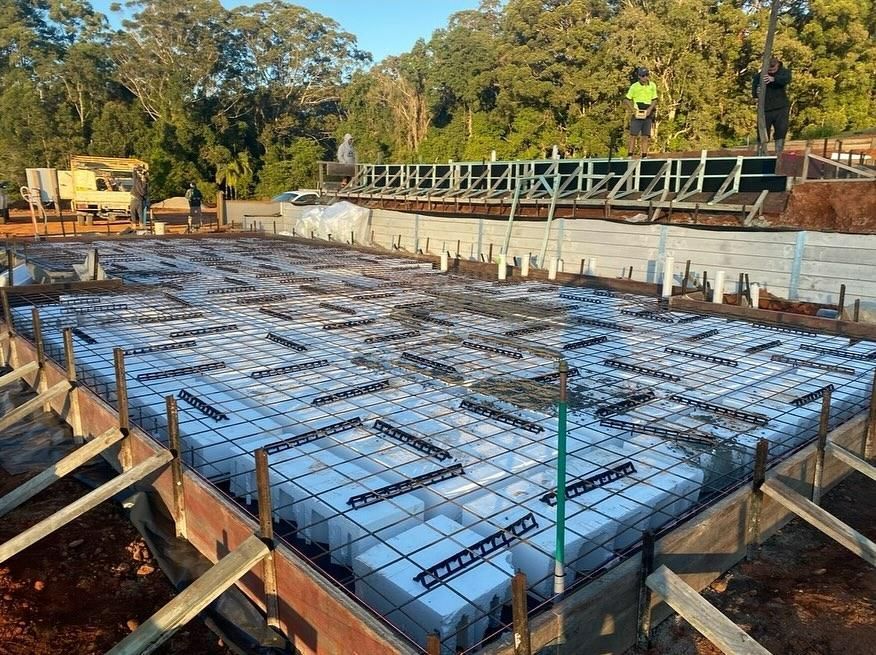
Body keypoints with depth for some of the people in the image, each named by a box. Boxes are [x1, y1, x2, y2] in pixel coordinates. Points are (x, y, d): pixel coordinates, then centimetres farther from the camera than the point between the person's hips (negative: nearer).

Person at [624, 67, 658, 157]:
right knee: (634, 135, -7)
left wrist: (650, 109, -6)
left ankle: (644, 155, 5)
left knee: (646, 136, 2)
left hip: (648, 114, 3)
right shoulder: (634, 86, -2)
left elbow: (655, 100, 11)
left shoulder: (652, 85, 7)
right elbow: (626, 100, 2)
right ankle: (630, 155, -6)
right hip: (637, 114, -3)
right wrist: (633, 110, -9)